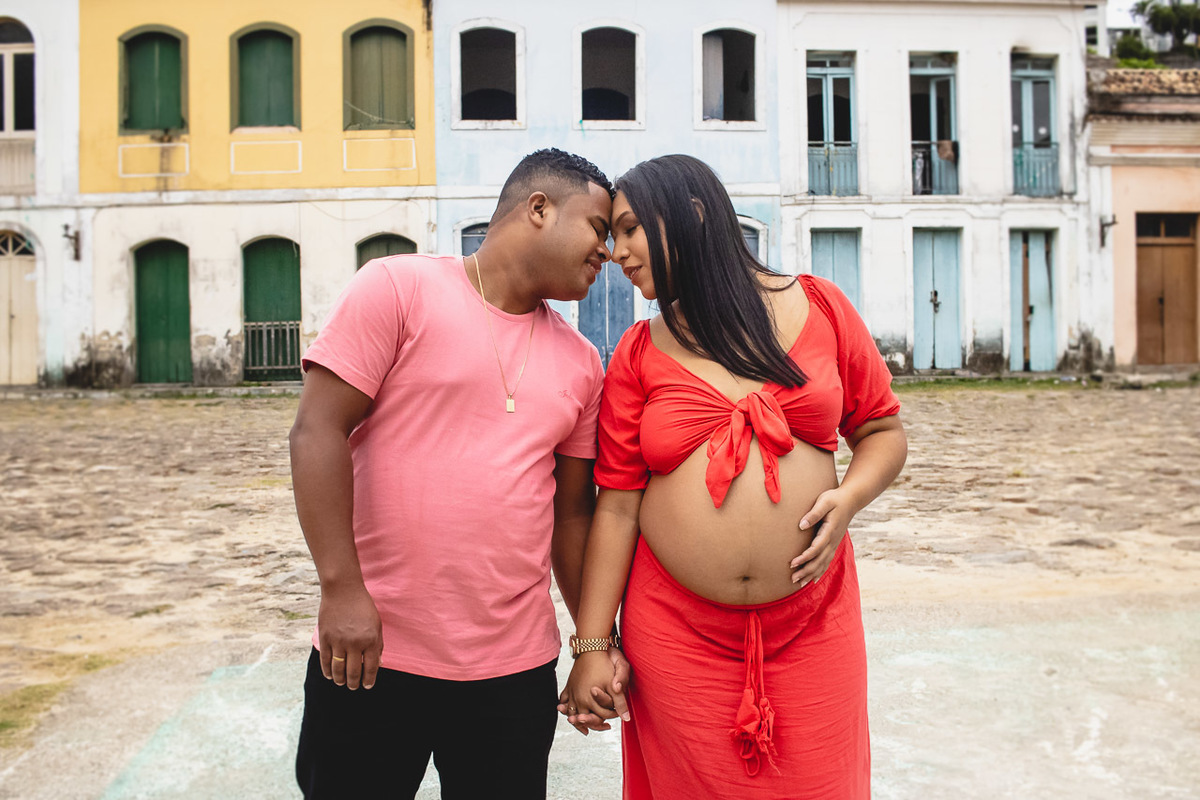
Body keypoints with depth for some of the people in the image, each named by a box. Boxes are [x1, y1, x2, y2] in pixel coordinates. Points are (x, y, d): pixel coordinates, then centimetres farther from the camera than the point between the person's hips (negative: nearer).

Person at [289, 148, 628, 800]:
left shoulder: (580, 362, 10)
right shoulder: (398, 287, -5)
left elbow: (572, 512, 14)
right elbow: (317, 430, -10)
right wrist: (342, 588, -15)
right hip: (371, 656, -4)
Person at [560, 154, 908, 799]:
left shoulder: (820, 308, 2)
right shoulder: (637, 353, 1)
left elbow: (883, 430, 9)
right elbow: (616, 507, -1)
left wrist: (850, 498, -11)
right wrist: (592, 645, -3)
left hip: (810, 623, 1)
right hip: (677, 633, 0)